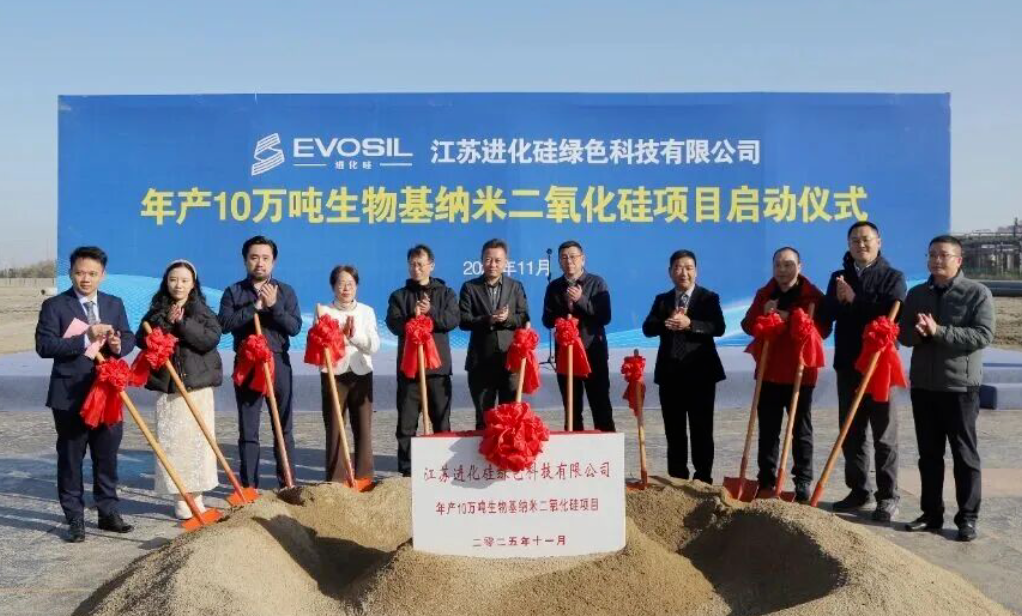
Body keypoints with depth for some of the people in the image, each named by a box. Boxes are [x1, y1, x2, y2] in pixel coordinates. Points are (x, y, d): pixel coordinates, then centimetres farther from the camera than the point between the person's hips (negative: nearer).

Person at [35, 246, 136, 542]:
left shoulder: (115, 304, 10)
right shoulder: (54, 305, -4)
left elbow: (129, 338, 9)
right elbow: (44, 345, -14)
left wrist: (118, 344, -14)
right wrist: (85, 338, -24)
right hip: (70, 395, -3)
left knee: (108, 456, 12)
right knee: (70, 458, 6)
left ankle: (109, 512, 25)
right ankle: (75, 519, 16)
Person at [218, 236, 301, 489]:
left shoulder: (285, 291, 7)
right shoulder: (233, 292, 5)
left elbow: (295, 327, -3)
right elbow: (224, 324, -10)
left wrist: (274, 306, -15)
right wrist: (255, 307, -15)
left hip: (278, 364, 1)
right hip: (246, 365, 0)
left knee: (284, 428, 5)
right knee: (248, 430, 4)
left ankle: (288, 484, 13)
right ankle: (248, 485, 13)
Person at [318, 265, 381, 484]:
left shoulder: (366, 311, 8)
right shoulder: (324, 312, 3)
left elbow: (373, 346, 0)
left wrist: (354, 334, -14)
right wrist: (342, 336, -18)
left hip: (361, 374, 2)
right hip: (333, 375, -2)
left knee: (363, 427, 2)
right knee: (334, 428, -1)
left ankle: (364, 476, 11)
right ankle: (336, 478, 6)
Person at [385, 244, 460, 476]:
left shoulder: (445, 293, 10)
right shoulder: (399, 296, 10)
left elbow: (453, 320, -6)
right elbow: (393, 324, -4)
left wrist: (431, 312, -19)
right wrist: (413, 317, -22)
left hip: (438, 366, 0)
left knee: (442, 421, 6)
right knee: (406, 422, 0)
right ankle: (406, 470, 7)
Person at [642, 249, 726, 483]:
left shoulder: (709, 297, 1)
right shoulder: (662, 299, 10)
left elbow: (719, 328, -14)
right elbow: (647, 328, -2)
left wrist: (690, 324, -26)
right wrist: (666, 323, -21)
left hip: (700, 372, -3)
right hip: (670, 372, 3)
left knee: (701, 429, 2)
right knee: (673, 429, 9)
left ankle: (703, 478, 11)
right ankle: (677, 477, 19)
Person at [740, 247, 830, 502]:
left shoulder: (813, 295, -3)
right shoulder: (764, 294, 10)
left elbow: (823, 330, -12)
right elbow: (748, 326, 7)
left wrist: (791, 320, -21)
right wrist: (763, 313, -12)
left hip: (800, 373, -4)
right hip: (769, 372, 4)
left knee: (801, 431, 3)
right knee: (767, 431, 8)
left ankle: (803, 483, 9)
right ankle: (766, 482, 15)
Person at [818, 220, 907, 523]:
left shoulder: (893, 277, -1)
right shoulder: (839, 277, 12)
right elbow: (824, 318, 4)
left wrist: (854, 299, -15)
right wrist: (837, 300, -15)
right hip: (847, 365, 5)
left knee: (884, 435, 3)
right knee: (851, 434, 10)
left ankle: (887, 496, 10)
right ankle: (859, 490, 21)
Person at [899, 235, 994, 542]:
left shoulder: (978, 293, -4)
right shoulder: (916, 293, 10)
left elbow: (983, 335, -16)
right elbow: (902, 333, 9)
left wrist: (938, 331, -22)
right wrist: (918, 332, -14)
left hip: (961, 386, -4)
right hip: (923, 384, 5)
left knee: (965, 455, 3)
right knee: (929, 454, 11)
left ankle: (967, 518, 11)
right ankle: (931, 513, 20)